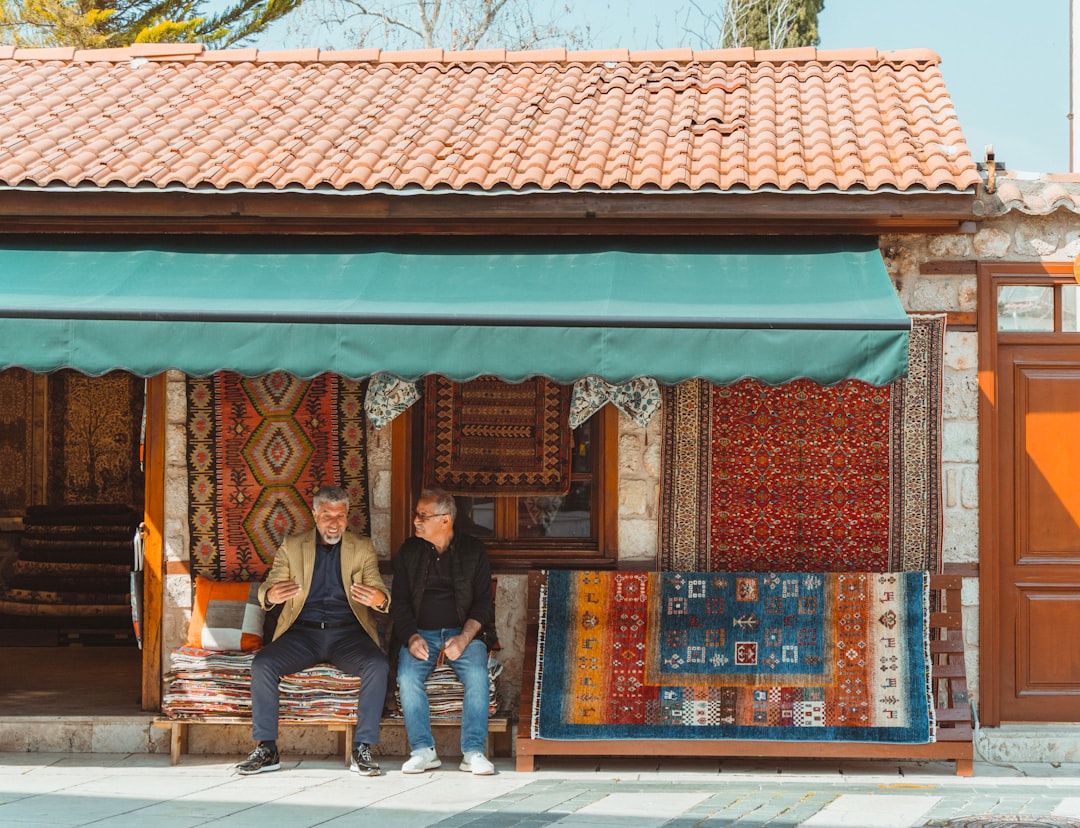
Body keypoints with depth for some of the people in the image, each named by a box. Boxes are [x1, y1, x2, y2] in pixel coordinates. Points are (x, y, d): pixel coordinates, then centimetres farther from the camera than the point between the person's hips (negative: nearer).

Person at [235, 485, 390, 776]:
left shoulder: (362, 548, 12)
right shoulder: (292, 547, 12)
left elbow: (379, 591, 1)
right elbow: (267, 588, 4)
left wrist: (379, 598, -26)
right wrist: (271, 595, -24)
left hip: (347, 632, -1)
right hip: (303, 632, 1)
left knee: (378, 665, -31)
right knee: (262, 664, -27)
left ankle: (362, 749, -25)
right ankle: (266, 749, -18)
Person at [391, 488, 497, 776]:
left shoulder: (473, 551, 7)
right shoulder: (408, 552, 12)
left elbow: (483, 602, 3)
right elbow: (400, 601, 8)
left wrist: (464, 638, -14)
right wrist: (412, 637, -11)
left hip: (464, 633, -1)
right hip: (421, 633, 1)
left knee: (478, 675, -31)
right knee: (407, 676, -29)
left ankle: (473, 751, -26)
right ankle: (423, 749, -22)